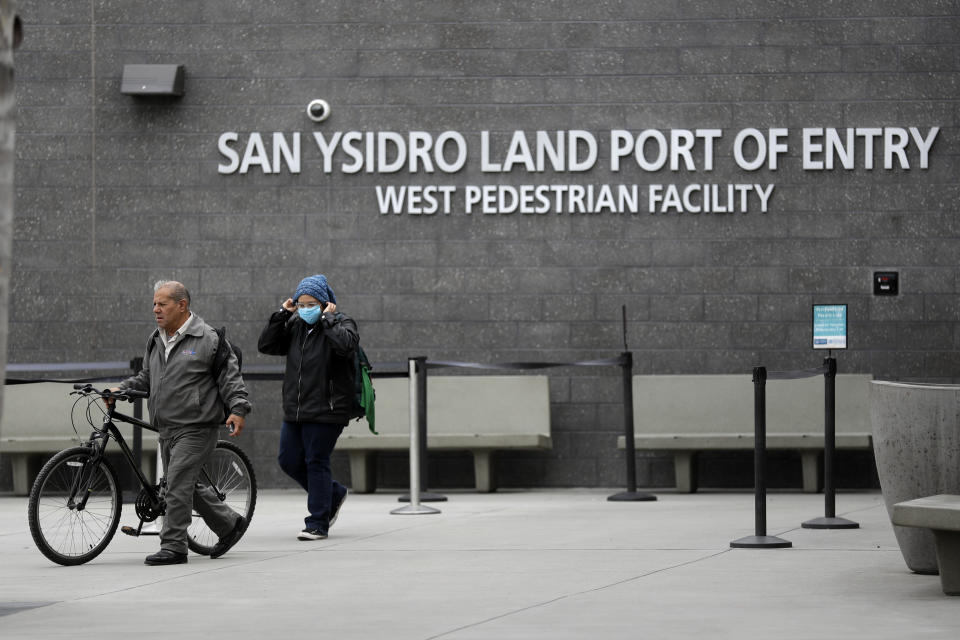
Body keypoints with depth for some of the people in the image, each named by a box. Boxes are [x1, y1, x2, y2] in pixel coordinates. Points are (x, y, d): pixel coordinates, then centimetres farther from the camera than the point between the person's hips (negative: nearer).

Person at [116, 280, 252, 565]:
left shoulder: (208, 339, -7)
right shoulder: (156, 341, 14)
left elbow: (230, 378, -7)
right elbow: (147, 379, 23)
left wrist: (238, 409, -18)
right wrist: (122, 389, 7)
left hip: (196, 427, -8)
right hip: (167, 429, 8)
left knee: (178, 485, -13)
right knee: (190, 487, 14)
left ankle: (173, 547, -8)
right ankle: (230, 524, 30)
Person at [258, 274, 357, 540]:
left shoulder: (341, 323, -6)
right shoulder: (295, 326, 11)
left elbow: (346, 344, -28)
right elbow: (266, 345, 6)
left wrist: (328, 319, -19)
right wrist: (281, 315, -1)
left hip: (325, 410, -7)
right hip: (294, 409, 7)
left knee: (316, 462, -4)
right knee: (288, 460, 9)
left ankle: (317, 523, 5)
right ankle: (334, 494, 29)